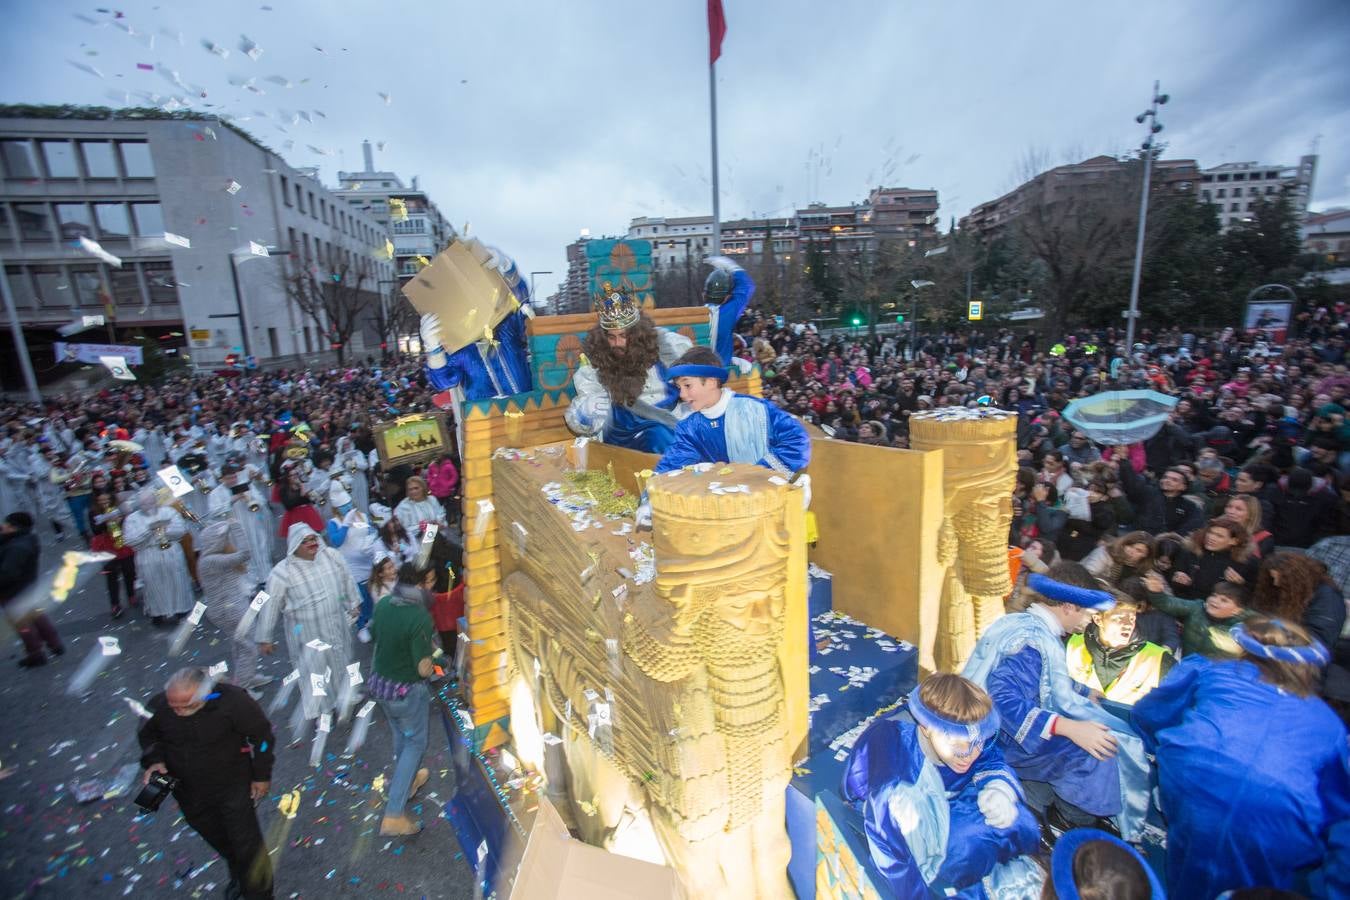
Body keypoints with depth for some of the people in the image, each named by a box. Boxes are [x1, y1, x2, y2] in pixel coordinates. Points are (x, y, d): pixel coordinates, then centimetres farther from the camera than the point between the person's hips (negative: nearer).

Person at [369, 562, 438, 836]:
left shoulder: (383, 604, -10)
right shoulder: (420, 618, -31)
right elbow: (424, 670, -24)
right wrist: (431, 649, -5)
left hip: (379, 682, 7)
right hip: (406, 690, -7)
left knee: (400, 735, 29)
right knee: (415, 743, 15)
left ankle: (407, 780, 51)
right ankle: (394, 815, 17)